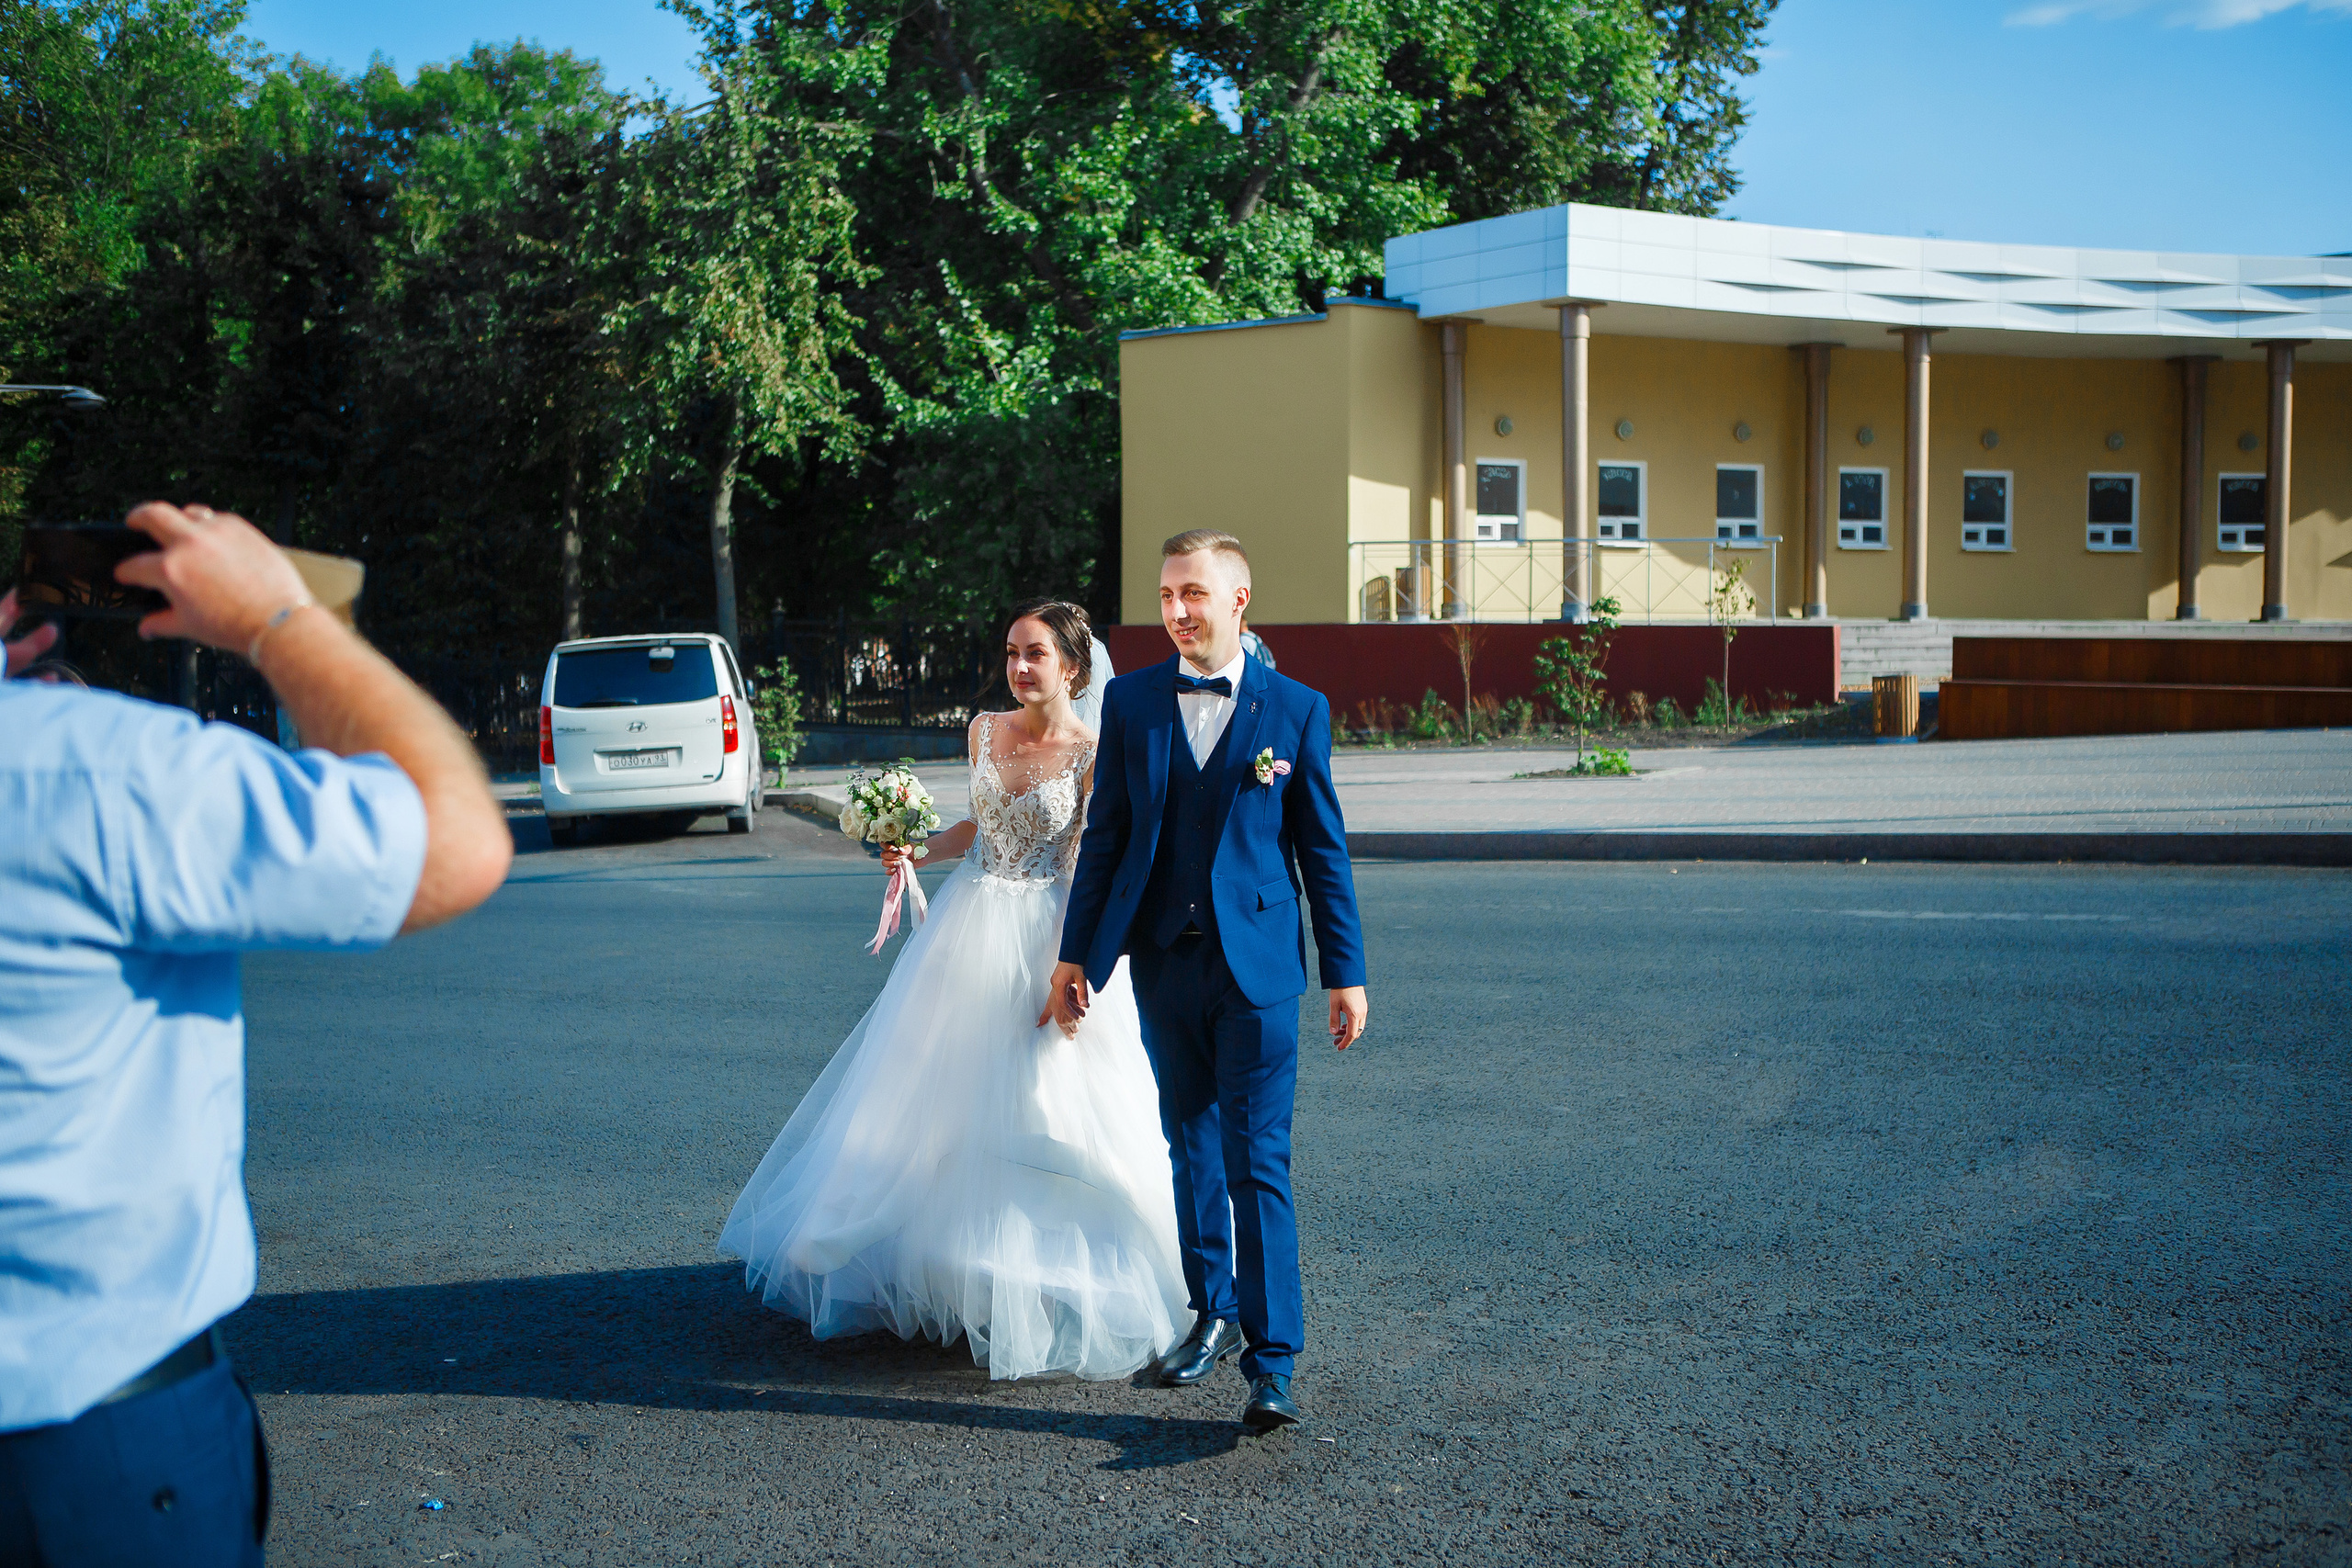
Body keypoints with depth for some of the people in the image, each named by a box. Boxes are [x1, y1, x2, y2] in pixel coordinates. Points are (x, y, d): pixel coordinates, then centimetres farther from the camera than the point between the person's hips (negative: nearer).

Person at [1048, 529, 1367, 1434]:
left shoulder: (1297, 710, -1)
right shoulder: (1129, 702, 5)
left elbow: (1324, 848, 1)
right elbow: (1105, 835, 9)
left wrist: (1346, 972, 0)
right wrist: (1076, 954, 8)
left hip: (1256, 963, -3)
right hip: (1163, 960, 3)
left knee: (1258, 1162, -5)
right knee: (1191, 1149, 15)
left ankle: (1272, 1364, -2)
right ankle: (1212, 1314, 31)